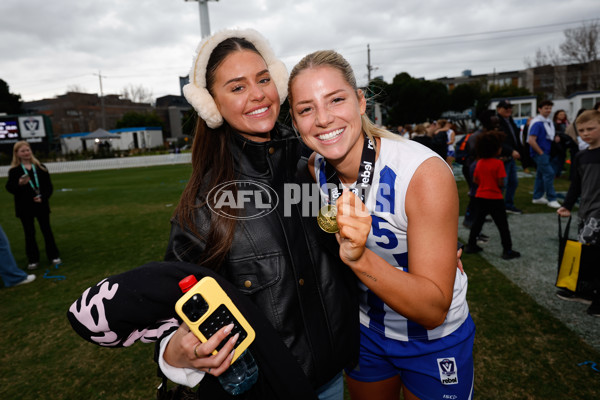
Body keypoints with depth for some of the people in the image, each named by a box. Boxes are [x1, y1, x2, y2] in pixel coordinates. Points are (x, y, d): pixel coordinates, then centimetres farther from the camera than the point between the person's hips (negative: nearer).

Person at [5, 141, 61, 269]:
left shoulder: (41, 168, 3)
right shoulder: (14, 171, -2)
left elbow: (49, 186, 3)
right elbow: (9, 188, -12)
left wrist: (43, 197, -13)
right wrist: (19, 184, -32)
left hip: (41, 205, 1)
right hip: (25, 208, -1)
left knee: (47, 230, 8)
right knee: (29, 233, 7)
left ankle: (53, 256, 18)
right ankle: (33, 260, 16)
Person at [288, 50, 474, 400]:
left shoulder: (426, 173, -31)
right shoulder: (315, 168, -14)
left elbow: (433, 311, -30)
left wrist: (360, 258, -44)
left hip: (436, 340, -4)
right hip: (366, 331, 5)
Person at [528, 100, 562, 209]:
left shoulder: (549, 122, 12)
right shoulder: (537, 123, -16)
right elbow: (531, 140, -22)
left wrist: (556, 138, 7)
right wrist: (541, 153, -17)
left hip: (546, 153, 9)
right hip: (539, 153, -9)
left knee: (540, 175, 13)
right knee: (549, 173, -11)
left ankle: (537, 197, 22)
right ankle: (551, 199, -5)